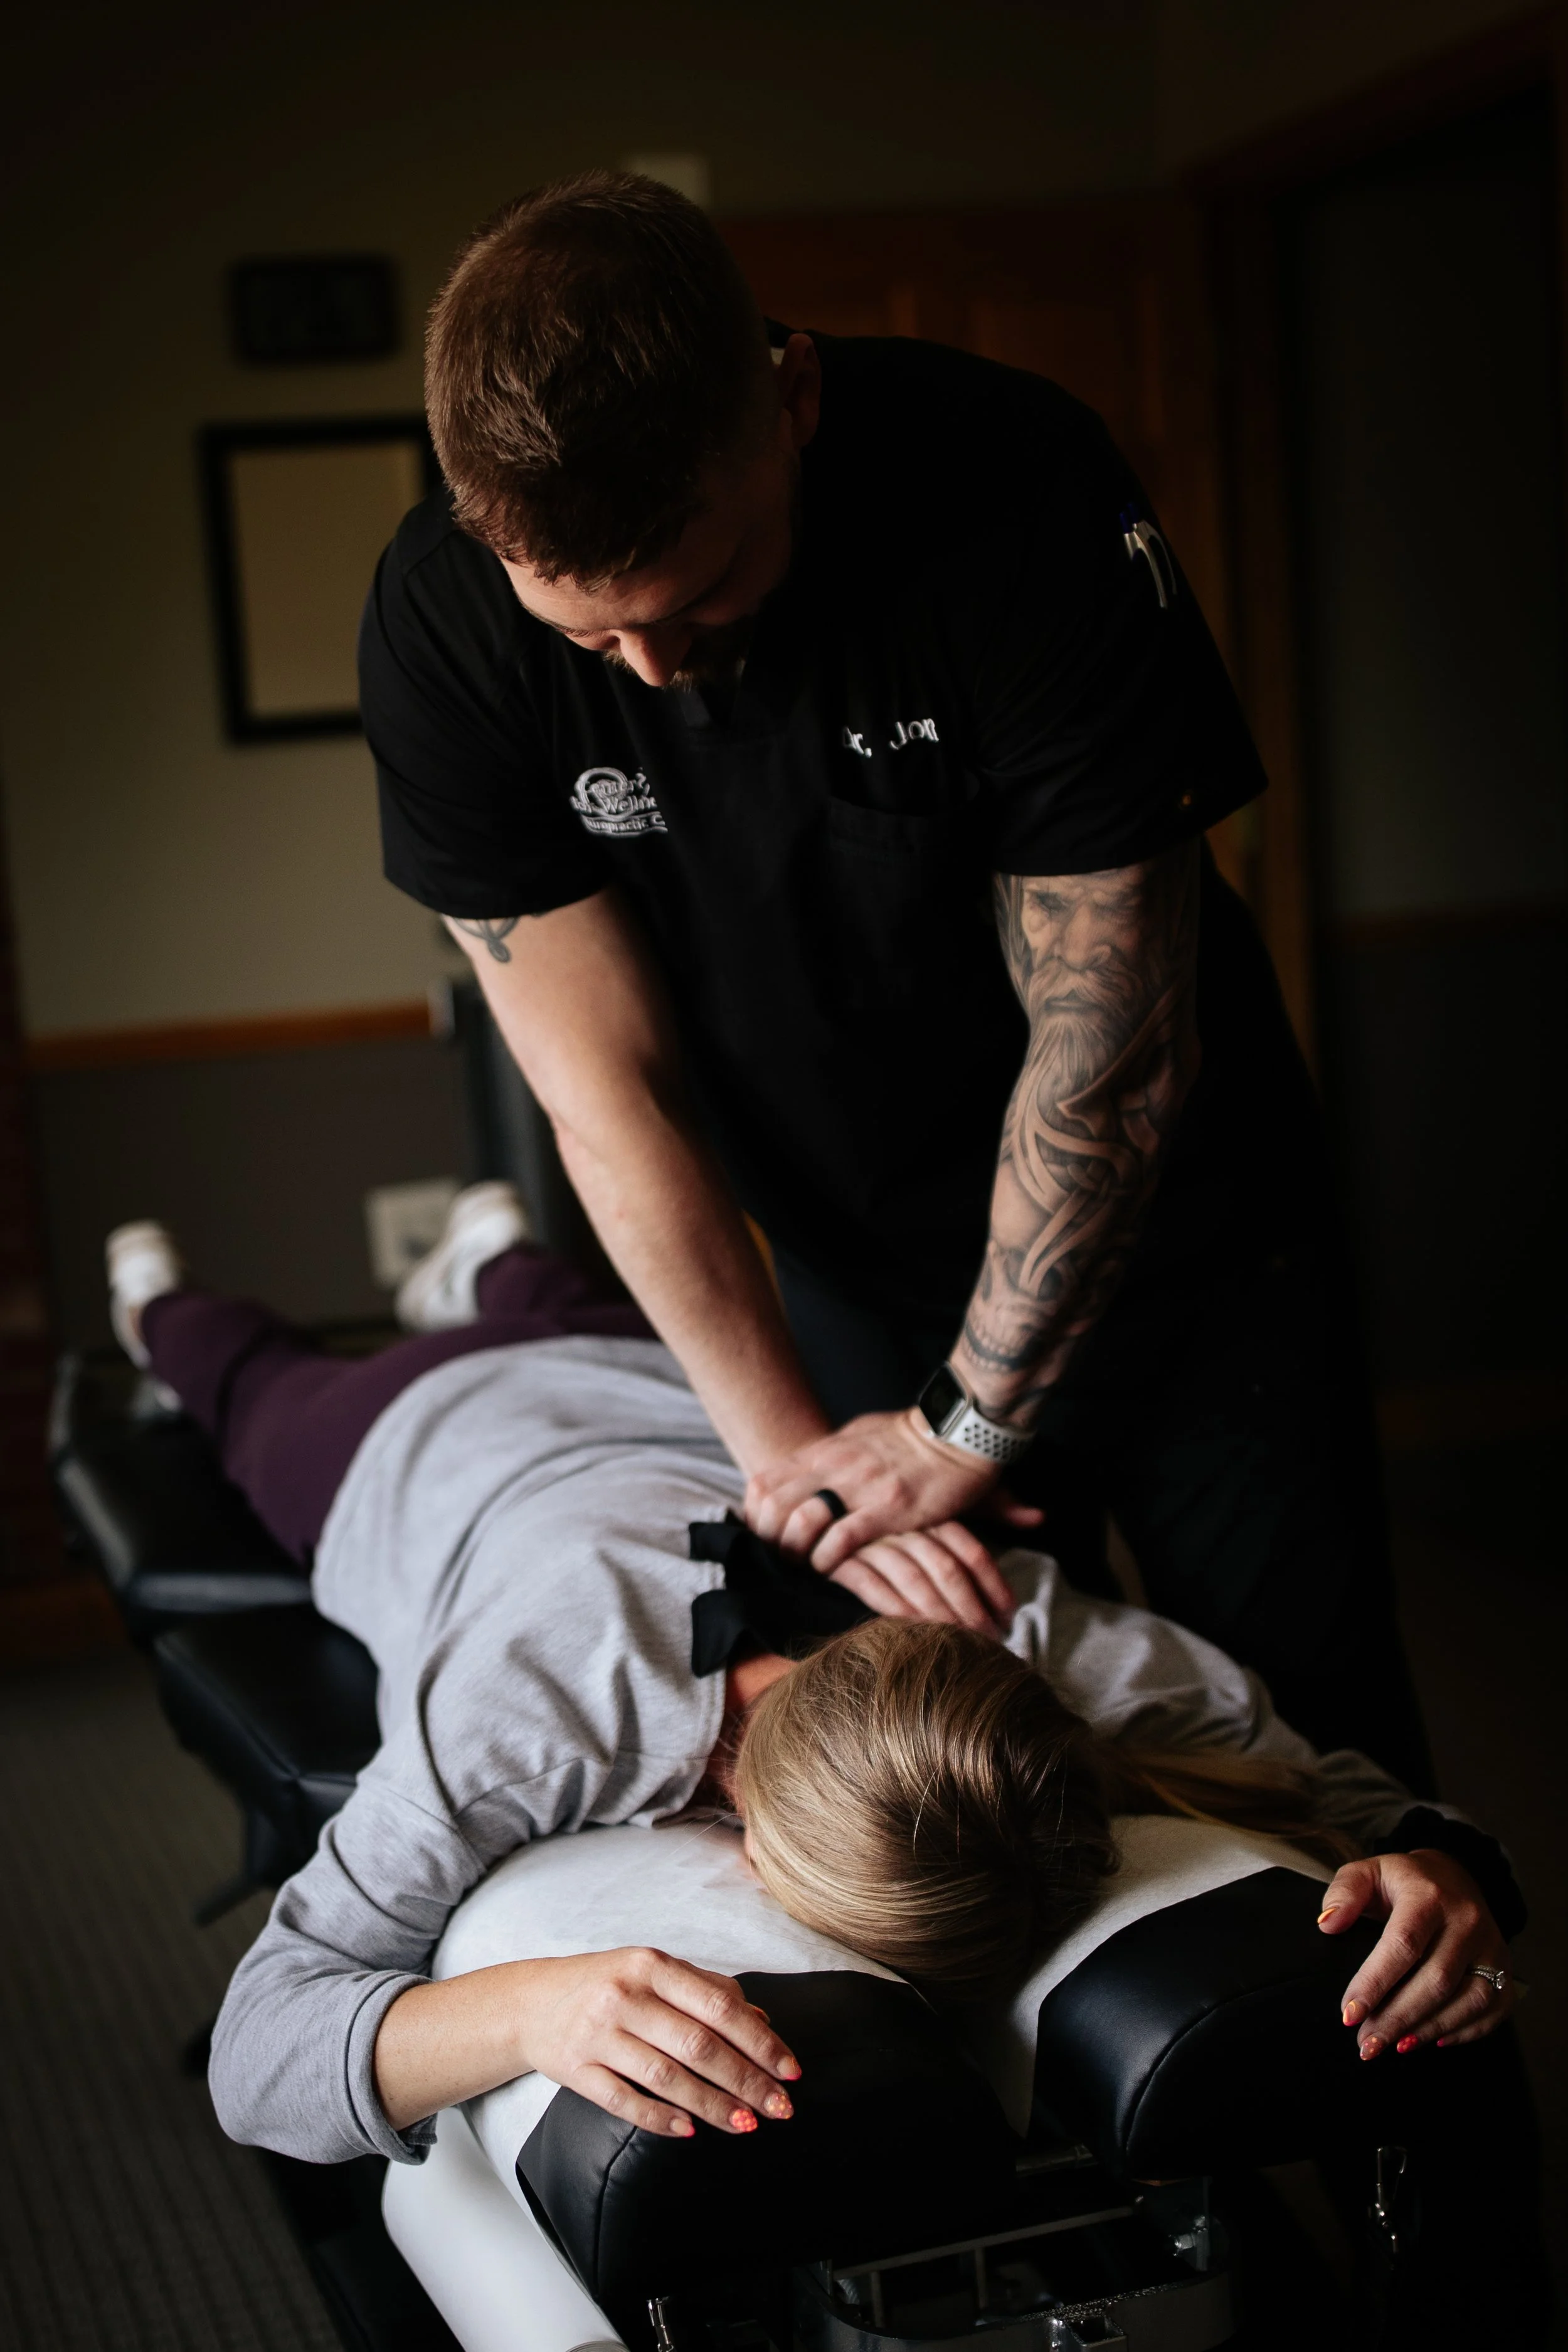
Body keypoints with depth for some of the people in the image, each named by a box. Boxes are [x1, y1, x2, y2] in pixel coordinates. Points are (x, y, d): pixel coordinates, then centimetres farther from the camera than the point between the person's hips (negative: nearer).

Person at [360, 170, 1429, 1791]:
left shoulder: (1019, 496, -28)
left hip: (1180, 1240, -2)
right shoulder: (438, 625, -19)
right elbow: (610, 1087, -13)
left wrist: (964, 1426, -15)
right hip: (856, 1280, 2)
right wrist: (785, 1444, -16)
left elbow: (1111, 1037, -22)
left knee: (1316, 1748, 5)